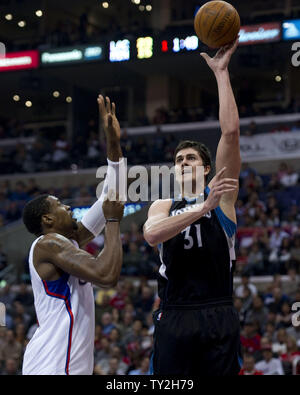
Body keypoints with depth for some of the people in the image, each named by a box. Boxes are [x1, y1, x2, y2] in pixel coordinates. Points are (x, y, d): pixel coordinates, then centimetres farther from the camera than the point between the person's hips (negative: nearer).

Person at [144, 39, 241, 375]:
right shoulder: (162, 207, 15)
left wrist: (221, 73, -1)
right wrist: (203, 208, -20)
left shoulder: (221, 196, 9)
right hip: (174, 318, 2)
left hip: (218, 318, -2)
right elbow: (151, 233, -11)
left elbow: (231, 131, -1)